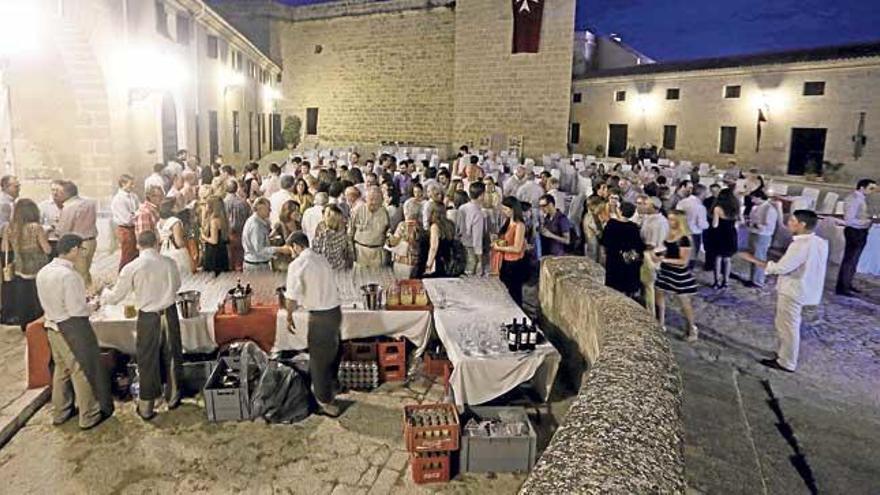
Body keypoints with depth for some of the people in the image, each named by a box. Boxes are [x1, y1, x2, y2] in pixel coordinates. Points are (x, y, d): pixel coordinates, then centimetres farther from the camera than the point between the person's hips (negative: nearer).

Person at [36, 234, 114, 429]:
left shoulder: (43, 272, 1)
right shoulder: (69, 275, -25)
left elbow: (47, 302, 11)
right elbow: (76, 310, -24)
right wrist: (92, 306, -5)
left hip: (53, 326, 8)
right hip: (72, 329, -8)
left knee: (61, 369, 22)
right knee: (83, 371, 6)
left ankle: (60, 412, 36)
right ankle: (89, 416, 18)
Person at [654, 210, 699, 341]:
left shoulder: (684, 239, -21)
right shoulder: (669, 235, 2)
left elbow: (684, 261, -22)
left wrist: (664, 260, -27)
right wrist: (659, 254, -3)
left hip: (678, 274, -8)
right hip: (665, 271, 8)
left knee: (684, 302, 8)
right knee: (659, 297, 12)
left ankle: (692, 328, 26)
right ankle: (661, 325, 26)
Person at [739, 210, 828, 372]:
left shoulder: (801, 244, -27)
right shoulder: (819, 242, 3)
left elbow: (781, 268, -27)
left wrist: (753, 260, -22)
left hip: (793, 291, -9)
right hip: (800, 289, 9)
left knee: (787, 327, 5)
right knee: (786, 325, 22)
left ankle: (786, 363, 17)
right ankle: (782, 354, 36)